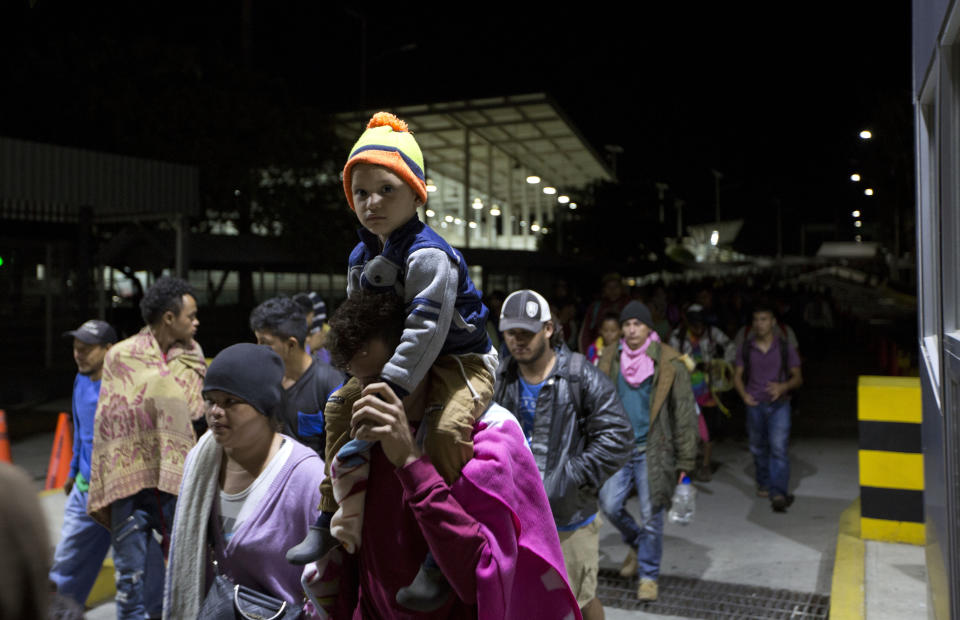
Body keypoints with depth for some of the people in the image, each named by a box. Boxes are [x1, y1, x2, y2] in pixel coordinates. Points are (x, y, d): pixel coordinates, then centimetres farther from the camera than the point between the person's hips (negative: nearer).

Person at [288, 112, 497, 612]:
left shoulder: (428, 255, -25)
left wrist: (387, 391, -38)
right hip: (396, 361, 9)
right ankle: (331, 519, 15)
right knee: (340, 404, 5)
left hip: (461, 360, -8)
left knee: (447, 426, -35)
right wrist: (367, 376, 3)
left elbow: (425, 330, -33)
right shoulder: (361, 258, 4)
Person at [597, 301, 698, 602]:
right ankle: (635, 543, 30)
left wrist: (685, 461, -5)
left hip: (652, 450, -3)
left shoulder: (669, 363, -7)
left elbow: (685, 414, -4)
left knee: (651, 515, 2)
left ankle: (649, 576, 22)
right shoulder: (610, 359, 3)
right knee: (610, 505, -1)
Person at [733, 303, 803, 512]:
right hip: (755, 405, 2)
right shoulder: (746, 348, 4)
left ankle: (778, 494, -15)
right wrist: (744, 394, -10)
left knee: (779, 447, -13)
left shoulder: (785, 347, 0)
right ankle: (763, 484, 31)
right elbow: (738, 375, 8)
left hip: (779, 404, -2)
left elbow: (797, 377, 3)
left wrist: (783, 387, -17)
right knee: (758, 448, 11)